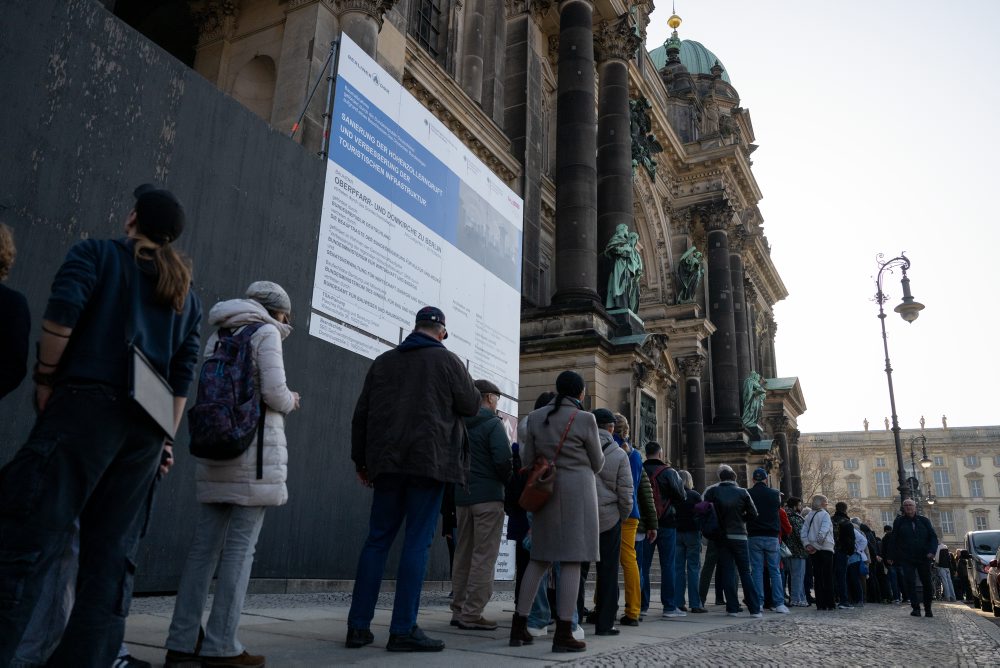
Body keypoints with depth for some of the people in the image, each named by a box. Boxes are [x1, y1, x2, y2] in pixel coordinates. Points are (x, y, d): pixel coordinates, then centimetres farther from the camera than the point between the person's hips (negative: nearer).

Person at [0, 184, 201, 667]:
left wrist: (45, 381, -2)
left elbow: (63, 312, -9)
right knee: (109, 552, 6)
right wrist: (167, 437, 17)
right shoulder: (185, 292, 22)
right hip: (146, 426, 5)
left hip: (86, 405, -5)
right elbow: (183, 374, 15)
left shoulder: (96, 253, 10)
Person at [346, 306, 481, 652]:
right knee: (417, 542, -2)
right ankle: (404, 629, -2)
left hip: (387, 461, 4)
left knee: (377, 539, 9)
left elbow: (361, 413, 14)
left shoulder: (383, 361, 14)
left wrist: (361, 459, 20)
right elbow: (471, 406, 4)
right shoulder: (447, 360, 1)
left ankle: (359, 625, 10)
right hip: (430, 461, -4)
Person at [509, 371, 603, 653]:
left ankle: (518, 626, 9)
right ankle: (563, 633, -5)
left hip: (546, 490, 5)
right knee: (572, 560, -3)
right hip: (577, 489, -4)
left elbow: (527, 460, 5)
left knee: (539, 558, 11)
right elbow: (596, 463, 4)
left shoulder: (534, 417, 5)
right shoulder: (585, 419, -5)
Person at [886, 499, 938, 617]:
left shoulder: (924, 520, 8)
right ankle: (916, 608, -5)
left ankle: (928, 609, 21)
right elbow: (894, 540, 5)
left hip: (923, 558, 1)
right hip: (907, 559, -1)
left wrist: (932, 551, -11)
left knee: (927, 583, 7)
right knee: (910, 583, -10)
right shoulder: (899, 521, 5)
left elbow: (933, 537, 6)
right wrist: (892, 557, 2)